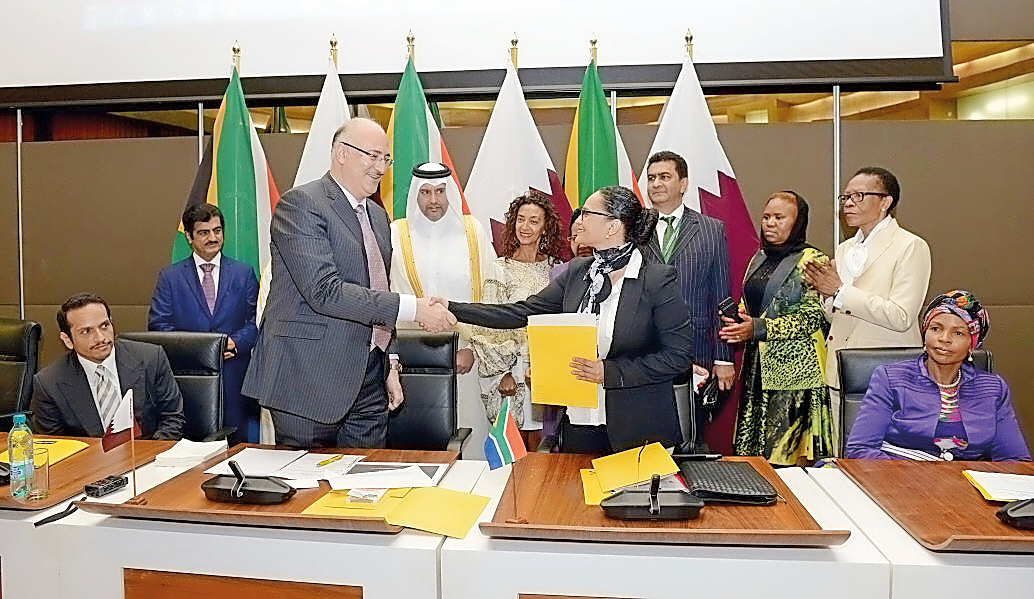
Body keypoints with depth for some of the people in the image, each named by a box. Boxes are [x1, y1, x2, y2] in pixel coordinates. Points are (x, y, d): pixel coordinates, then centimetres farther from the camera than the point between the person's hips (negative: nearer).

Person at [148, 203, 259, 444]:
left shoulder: (243, 274, 11)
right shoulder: (170, 276, 9)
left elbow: (257, 320, 5)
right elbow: (158, 324, 2)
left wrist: (236, 342, -14)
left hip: (233, 377, 1)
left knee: (236, 443, 3)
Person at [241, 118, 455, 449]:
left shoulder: (378, 216, 16)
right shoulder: (301, 204, -10)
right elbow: (324, 292, -22)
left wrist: (390, 366, 17)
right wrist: (412, 308, -22)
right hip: (311, 381, -7)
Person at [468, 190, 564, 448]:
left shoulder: (556, 269, 6)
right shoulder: (501, 269, 0)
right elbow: (489, 325, -1)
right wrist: (502, 373, -7)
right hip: (511, 371, -1)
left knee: (541, 446, 4)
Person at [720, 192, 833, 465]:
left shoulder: (811, 260, -5)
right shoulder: (758, 259, 16)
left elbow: (814, 316, -13)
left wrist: (758, 328, -18)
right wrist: (738, 325, 3)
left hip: (794, 368, -7)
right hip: (757, 367, 7)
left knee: (786, 453, -7)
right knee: (753, 447, 6)